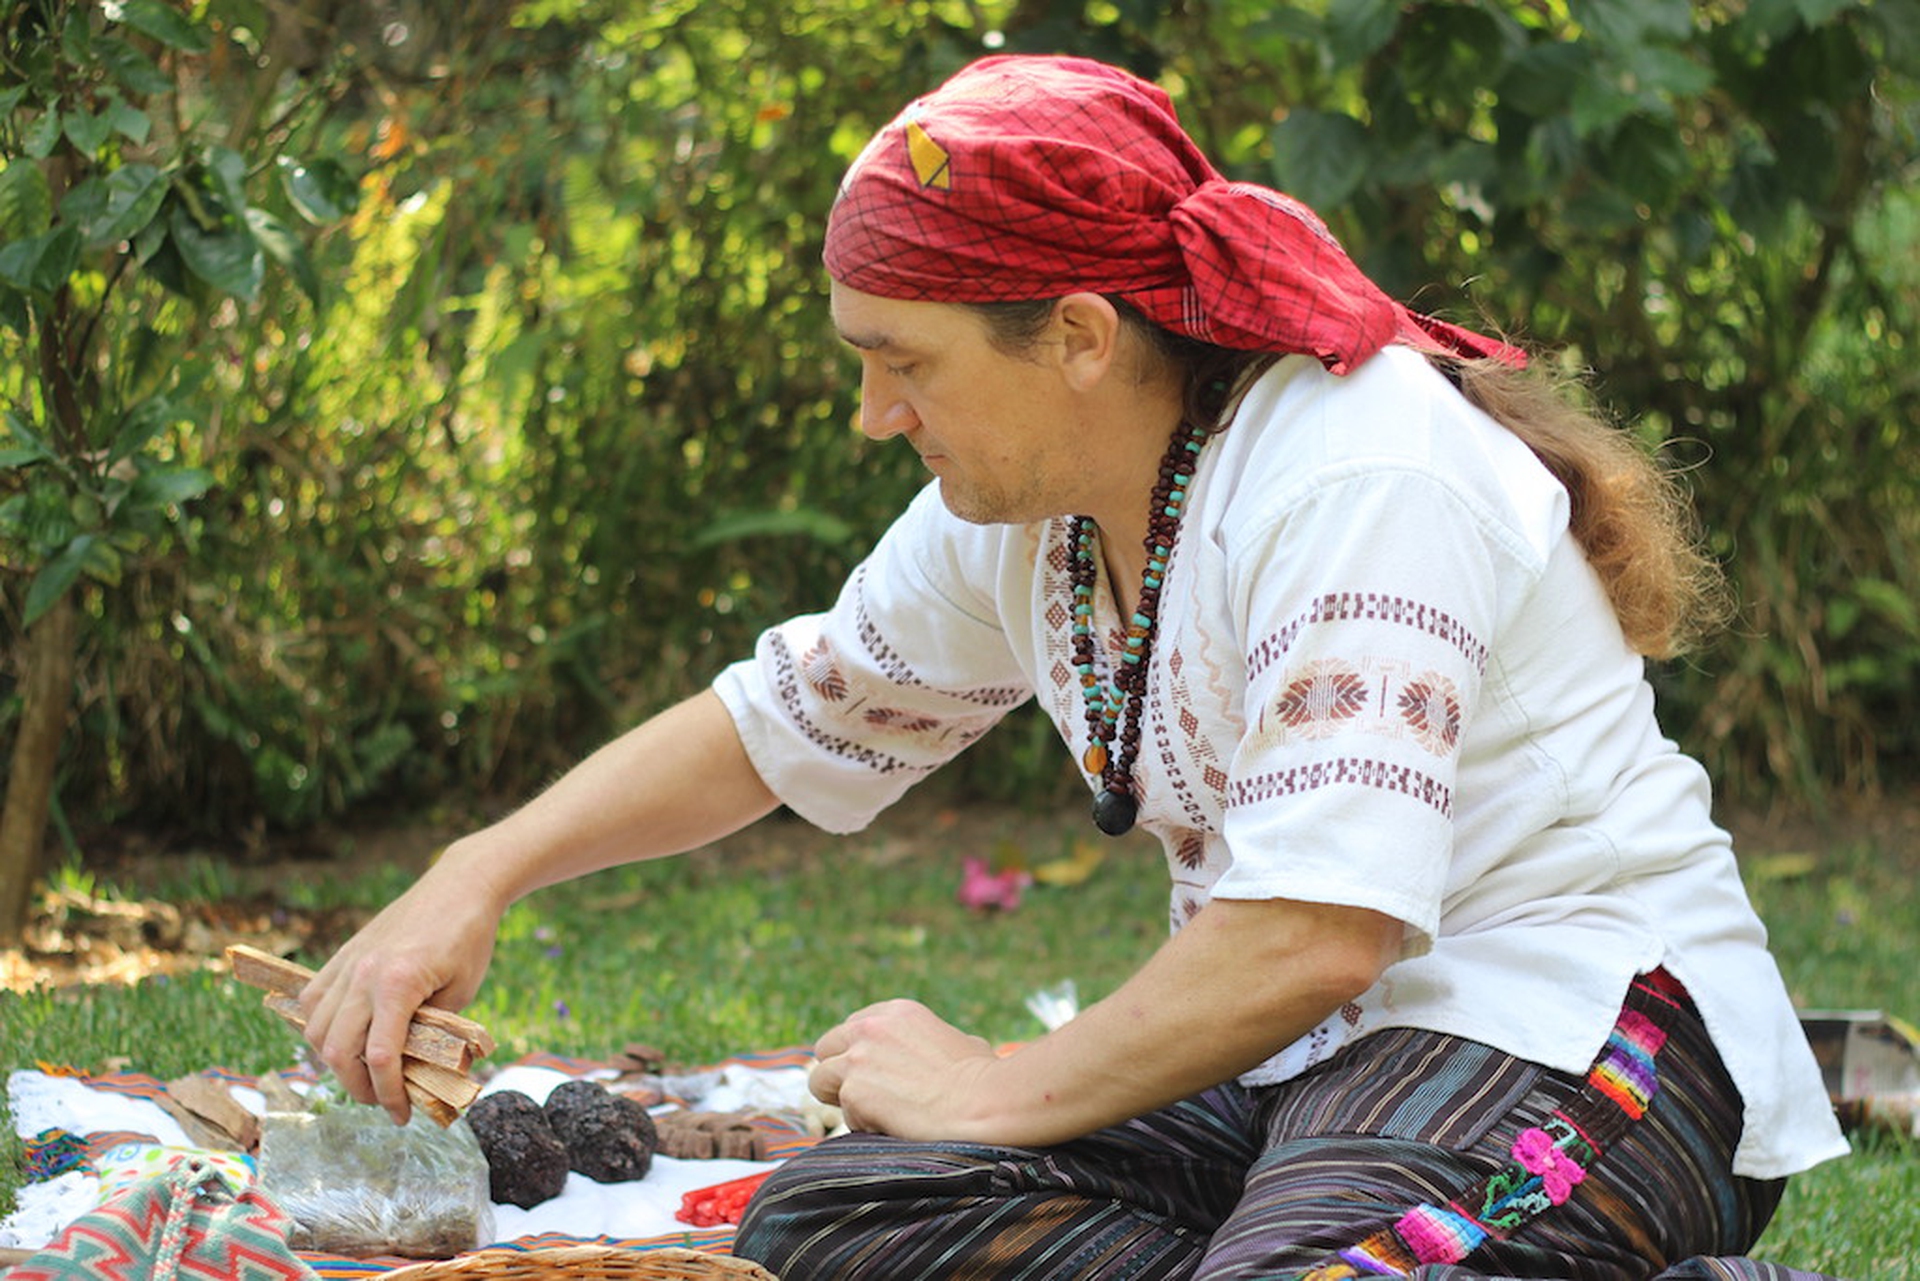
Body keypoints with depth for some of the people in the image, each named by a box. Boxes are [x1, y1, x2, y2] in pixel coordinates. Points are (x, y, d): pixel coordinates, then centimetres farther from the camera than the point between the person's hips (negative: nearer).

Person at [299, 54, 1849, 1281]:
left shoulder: (1358, 477, -20)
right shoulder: (1014, 514, 8)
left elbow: (1319, 932, -28)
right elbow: (778, 717, 23)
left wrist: (1007, 1090, -14)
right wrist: (480, 875, 13)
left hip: (1572, 1023, -9)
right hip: (1300, 1050, 9)